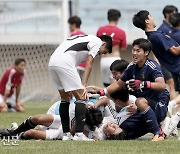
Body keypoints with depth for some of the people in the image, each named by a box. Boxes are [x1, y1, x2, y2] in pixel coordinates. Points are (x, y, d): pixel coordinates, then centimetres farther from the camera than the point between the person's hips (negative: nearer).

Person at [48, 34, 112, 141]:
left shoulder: (85, 38, 32)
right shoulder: (97, 41, 9)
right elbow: (89, 63, -1)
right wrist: (84, 85, -5)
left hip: (52, 61, 9)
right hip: (64, 62, -9)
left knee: (65, 98, 18)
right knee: (81, 97, -4)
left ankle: (66, 134, 18)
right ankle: (79, 134, -11)